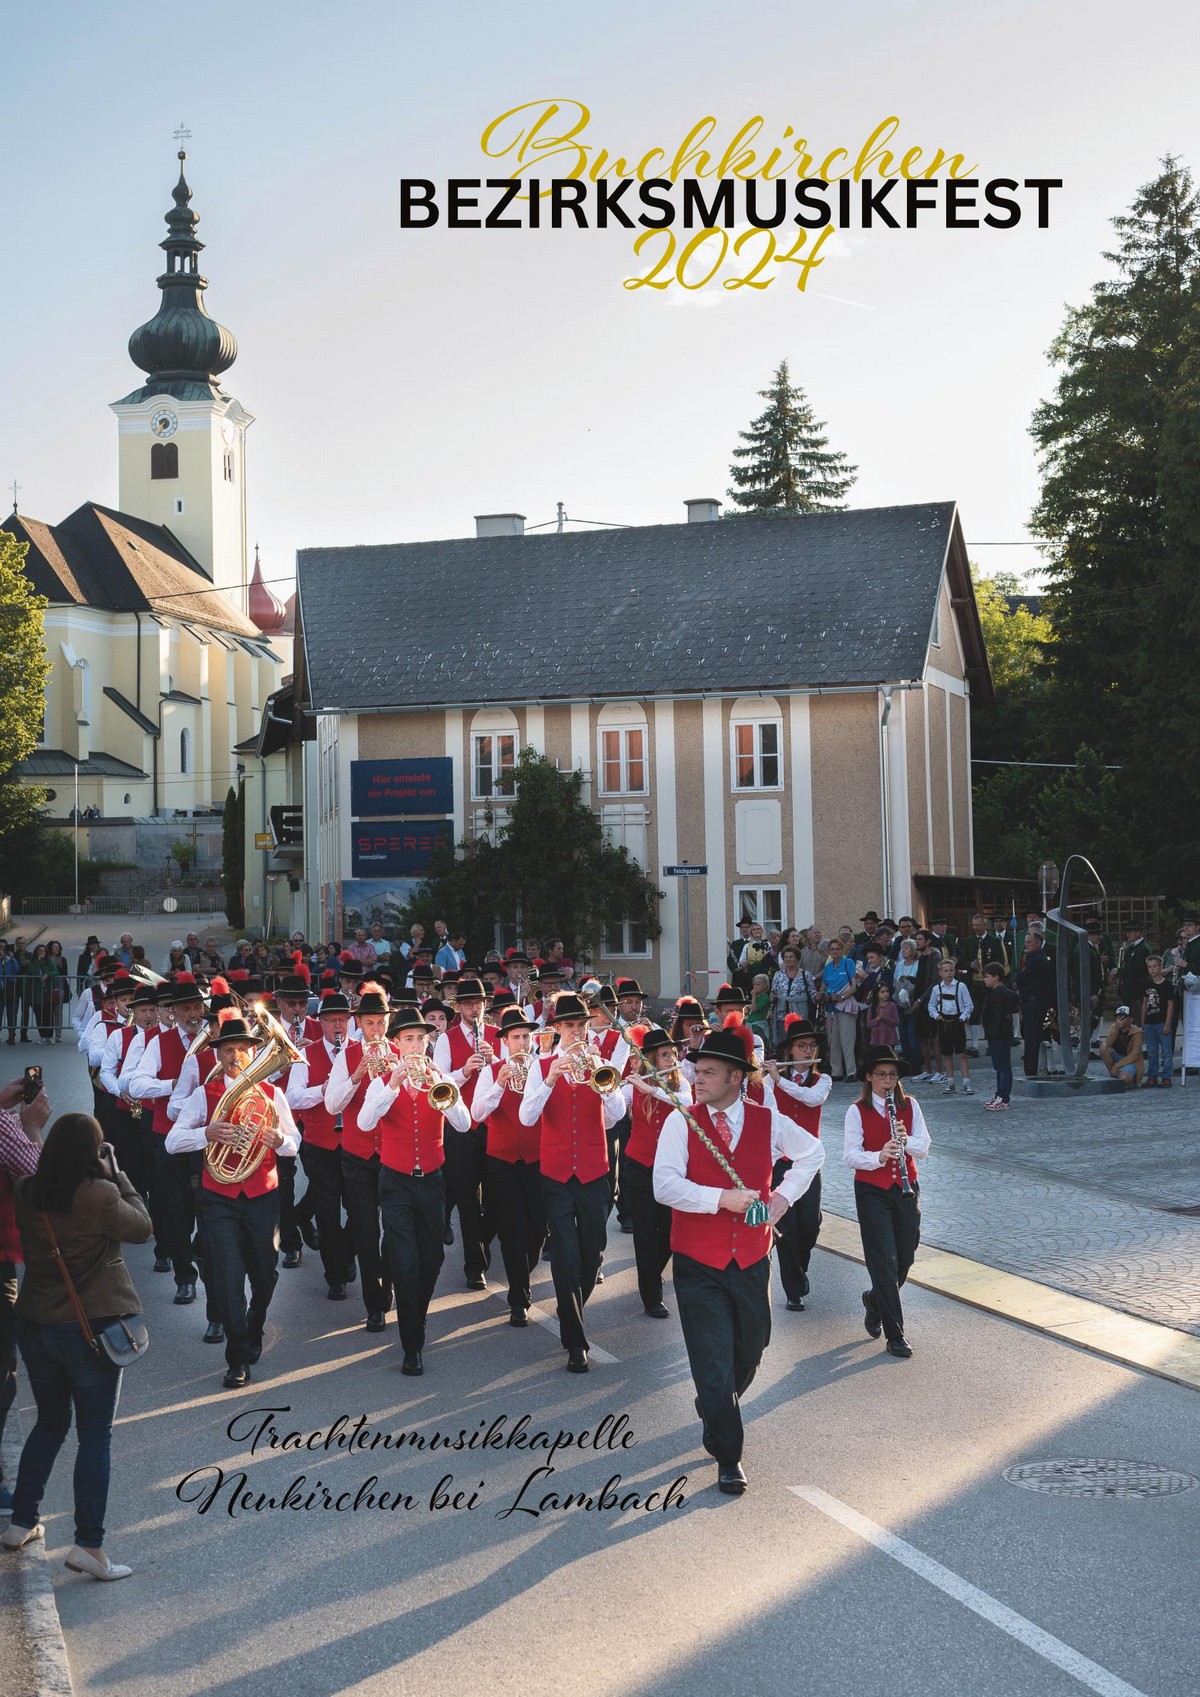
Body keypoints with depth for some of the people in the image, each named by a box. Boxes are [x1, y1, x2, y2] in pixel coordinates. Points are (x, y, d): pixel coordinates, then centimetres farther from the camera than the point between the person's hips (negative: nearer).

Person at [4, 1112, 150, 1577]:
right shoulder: (100, 1195, -20)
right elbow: (142, 1227, -5)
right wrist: (115, 1175, -2)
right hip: (92, 1328, -5)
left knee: (50, 1423, 24)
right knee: (95, 1437, 3)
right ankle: (88, 1545, 1)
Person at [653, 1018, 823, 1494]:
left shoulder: (768, 1121, -1)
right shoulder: (681, 1122, -8)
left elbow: (813, 1152, 17)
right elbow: (664, 1186, -18)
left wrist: (784, 1195, 3)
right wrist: (721, 1198, -26)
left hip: (751, 1259, 3)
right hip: (699, 1263, -3)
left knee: (749, 1352, 16)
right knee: (713, 1362, -3)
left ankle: (716, 1416, 46)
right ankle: (728, 1458, 10)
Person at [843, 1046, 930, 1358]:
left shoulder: (909, 1105, 4)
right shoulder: (857, 1111, -5)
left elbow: (923, 1149, 0)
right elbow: (850, 1156, -12)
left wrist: (906, 1140, -21)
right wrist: (879, 1156, -30)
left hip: (906, 1189, 4)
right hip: (871, 1191, -4)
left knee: (905, 1259, 10)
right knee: (884, 1260, -7)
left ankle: (875, 1300, 40)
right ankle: (895, 1335, -1)